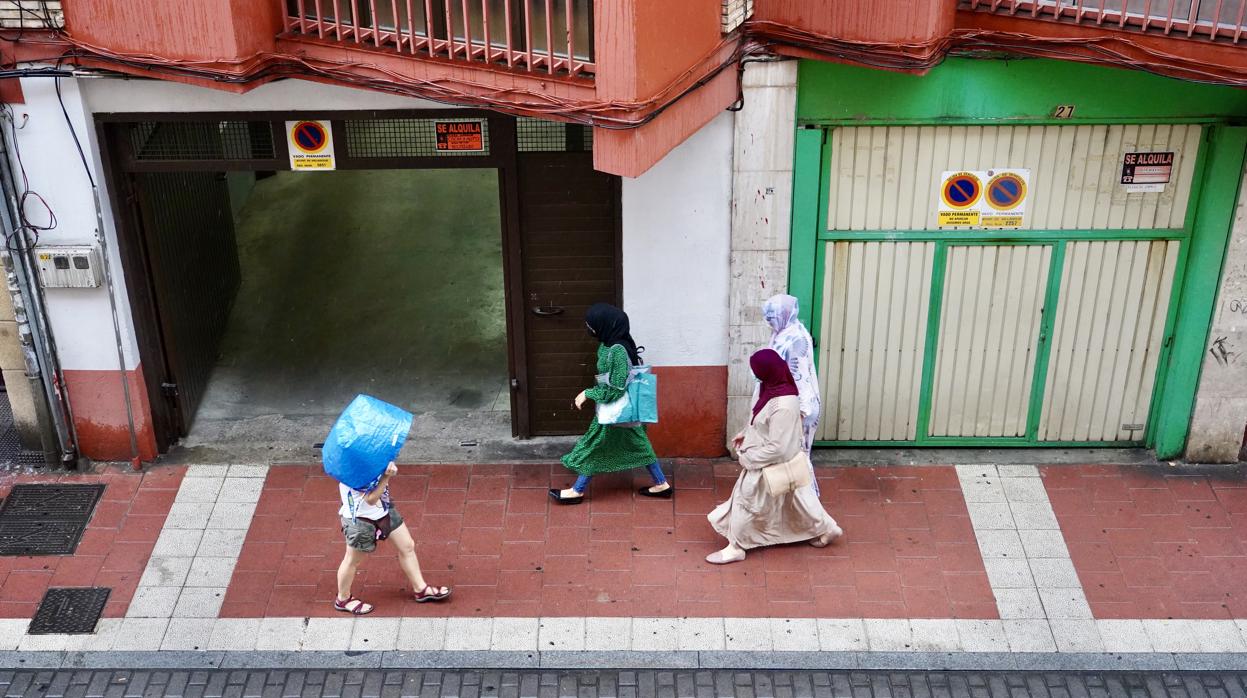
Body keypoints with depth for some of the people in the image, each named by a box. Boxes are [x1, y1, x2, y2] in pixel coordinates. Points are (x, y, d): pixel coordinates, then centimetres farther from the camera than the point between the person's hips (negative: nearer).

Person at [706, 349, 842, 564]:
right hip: (777, 463, 9)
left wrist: (747, 458, -19)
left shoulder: (783, 407, -36)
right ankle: (825, 529, 41)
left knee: (747, 501, 8)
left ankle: (736, 548, 25)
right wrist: (745, 434, 8)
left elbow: (776, 448, -30)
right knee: (794, 499, 25)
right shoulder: (777, 389, -7)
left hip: (771, 466, -9)